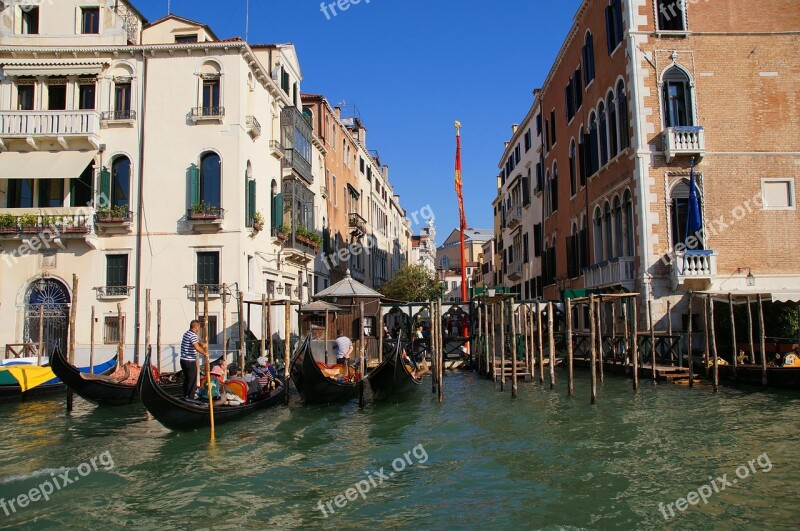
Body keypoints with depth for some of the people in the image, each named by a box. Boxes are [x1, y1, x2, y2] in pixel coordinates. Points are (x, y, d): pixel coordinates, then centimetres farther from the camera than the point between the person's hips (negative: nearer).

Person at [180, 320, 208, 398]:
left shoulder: (187, 333, 14)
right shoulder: (193, 335, -17)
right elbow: (197, 347, -31)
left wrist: (202, 344, 15)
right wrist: (204, 353, -18)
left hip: (183, 360, 10)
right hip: (190, 362, -10)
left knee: (186, 379, 19)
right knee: (192, 381, -2)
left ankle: (185, 397, 26)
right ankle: (190, 398, 0)